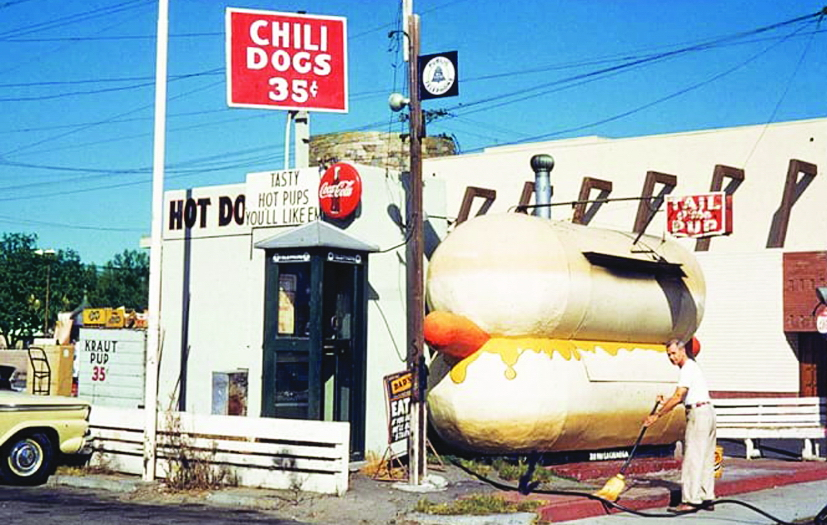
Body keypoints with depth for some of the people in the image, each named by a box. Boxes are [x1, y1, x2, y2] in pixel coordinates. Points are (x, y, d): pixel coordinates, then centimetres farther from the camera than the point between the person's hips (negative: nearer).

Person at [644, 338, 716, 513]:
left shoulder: (688, 369, -14)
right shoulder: (691, 366, 19)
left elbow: (677, 397, -20)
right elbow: (682, 397, 22)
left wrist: (657, 415, -17)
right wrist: (666, 403, 9)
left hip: (699, 413, -10)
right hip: (707, 413, 10)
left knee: (692, 458, -9)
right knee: (705, 459, 11)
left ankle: (691, 500, -9)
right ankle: (707, 498, 13)